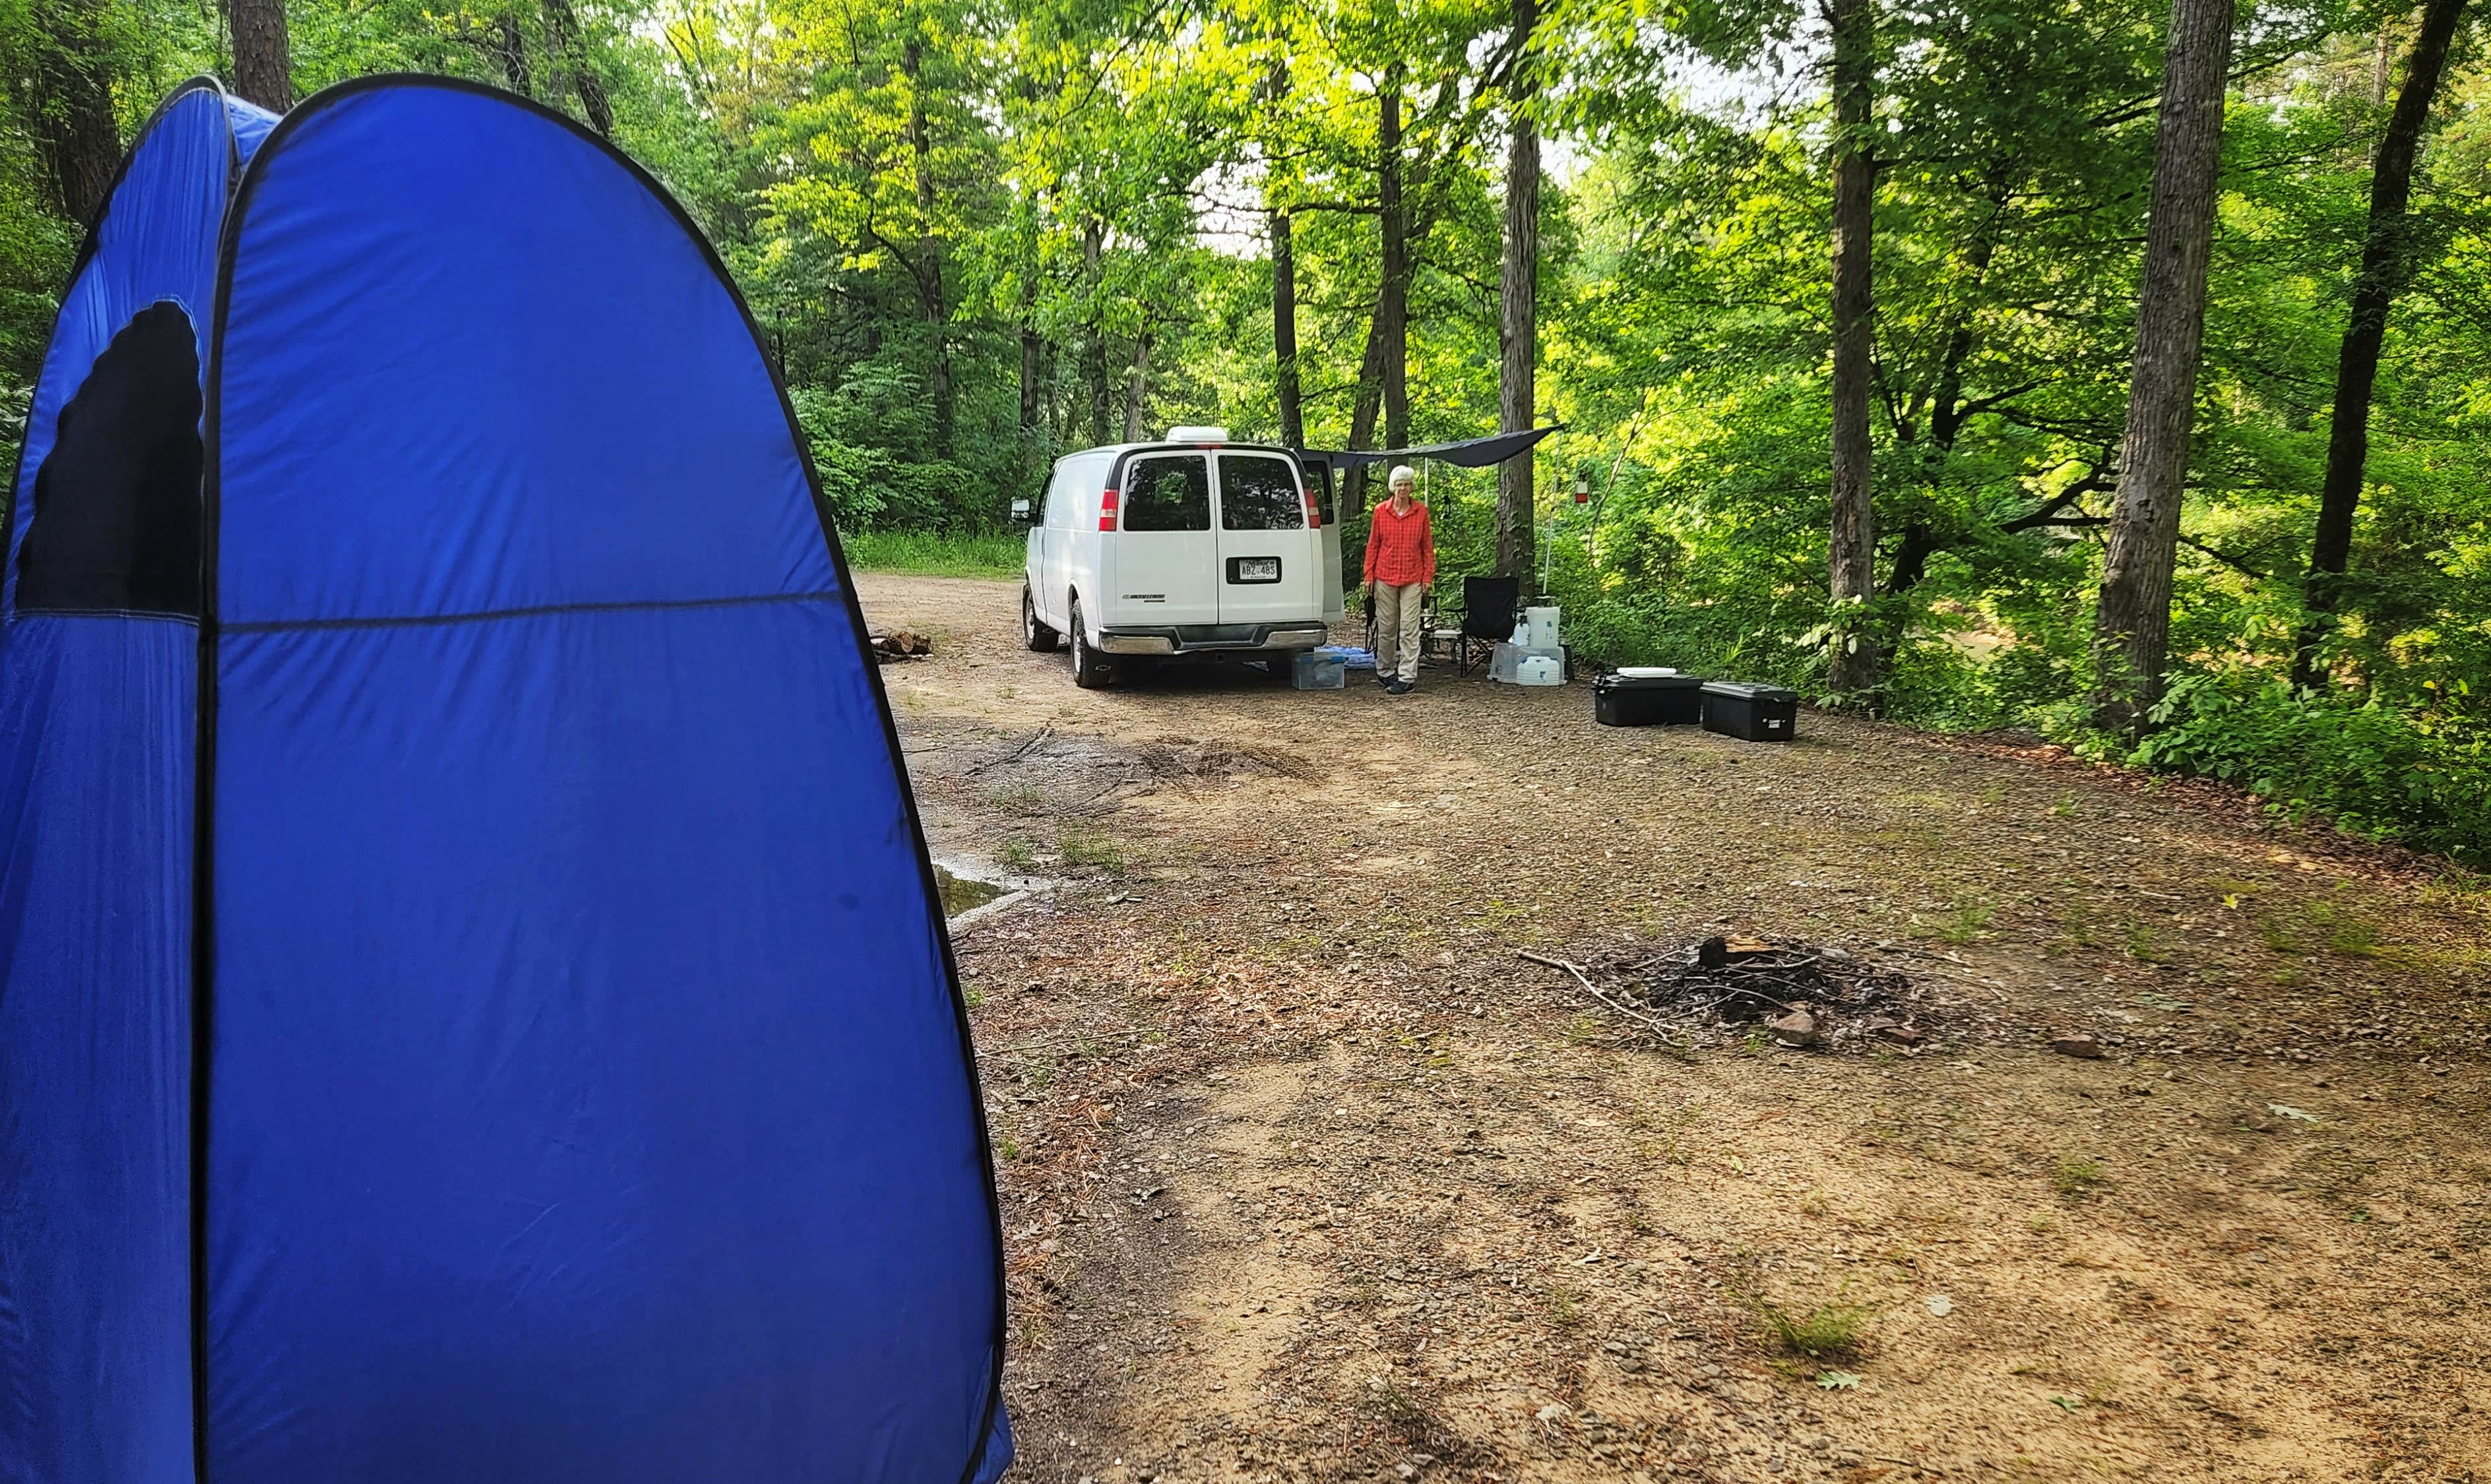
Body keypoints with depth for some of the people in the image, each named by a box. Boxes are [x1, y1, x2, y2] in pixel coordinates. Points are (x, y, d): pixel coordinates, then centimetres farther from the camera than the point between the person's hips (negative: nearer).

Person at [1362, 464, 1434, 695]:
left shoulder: (1421, 512, 2)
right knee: (1386, 628, 8)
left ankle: (1407, 678, -3)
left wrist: (1428, 576, 0)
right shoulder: (1381, 511, 3)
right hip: (1385, 577, 1)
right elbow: (1373, 545, 6)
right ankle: (1385, 672, 23)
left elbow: (1427, 546, 5)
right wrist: (1369, 576, 2)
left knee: (1409, 629, -5)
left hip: (1412, 579, -1)